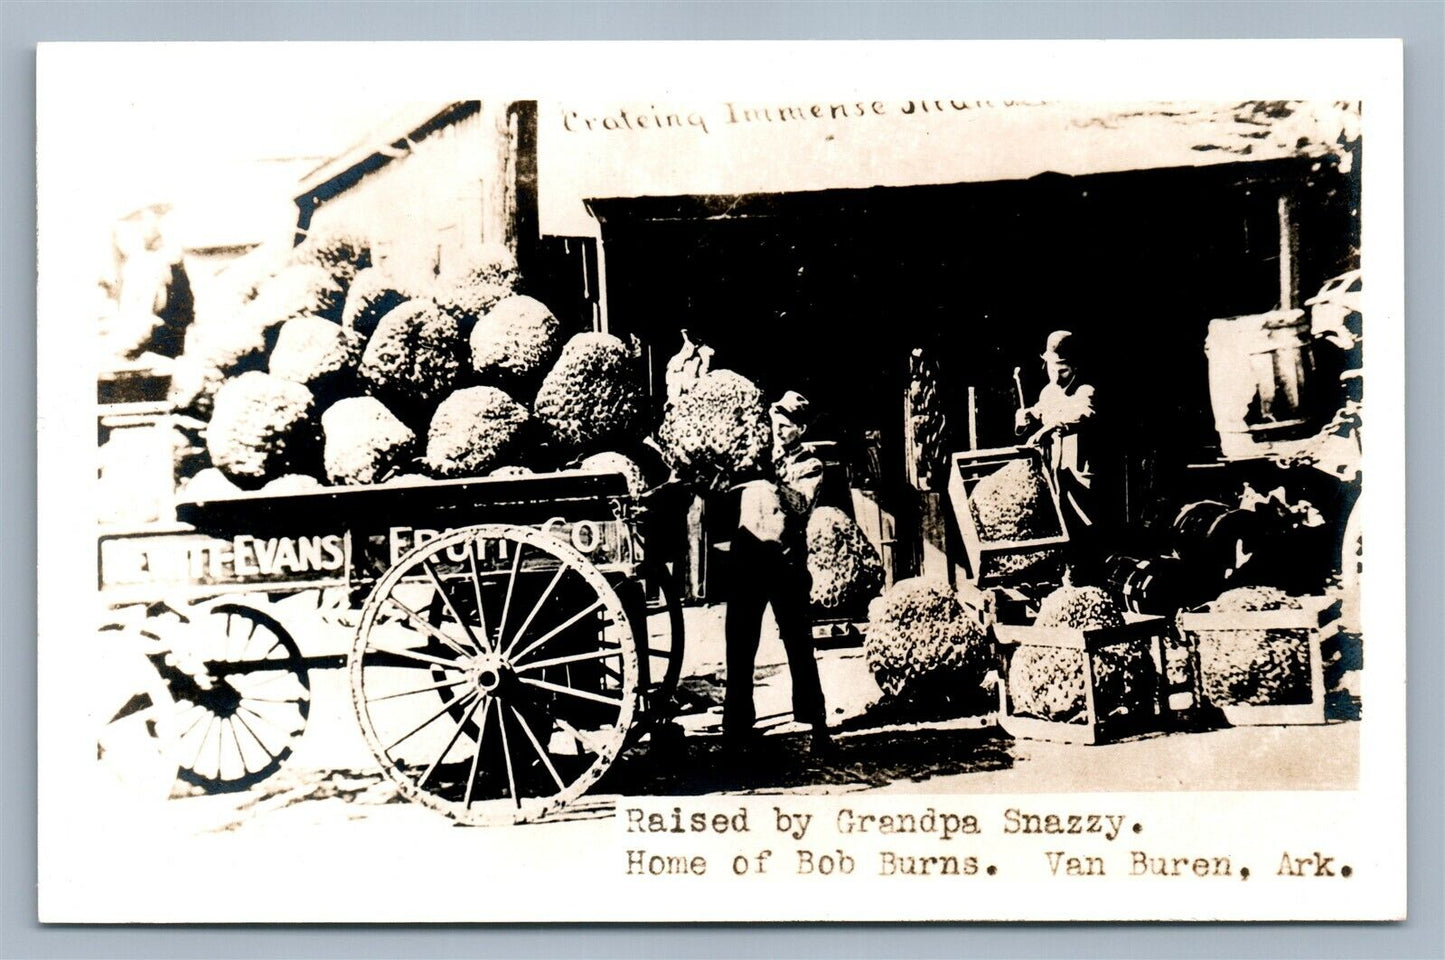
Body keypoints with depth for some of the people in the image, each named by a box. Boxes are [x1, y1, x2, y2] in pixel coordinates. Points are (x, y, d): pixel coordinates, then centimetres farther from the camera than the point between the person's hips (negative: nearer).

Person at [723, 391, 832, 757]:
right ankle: (736, 729, 10)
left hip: (786, 563, -3)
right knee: (739, 647, 3)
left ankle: (816, 726, 2)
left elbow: (800, 505, -13)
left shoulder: (810, 468, 6)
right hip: (747, 558, 3)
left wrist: (774, 478, -27)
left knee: (799, 645, -3)